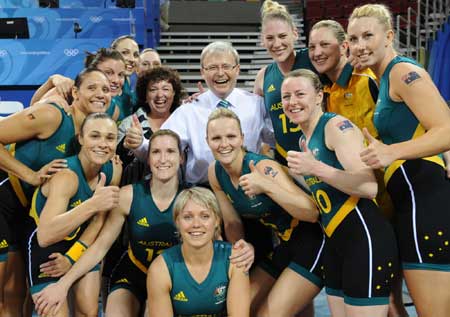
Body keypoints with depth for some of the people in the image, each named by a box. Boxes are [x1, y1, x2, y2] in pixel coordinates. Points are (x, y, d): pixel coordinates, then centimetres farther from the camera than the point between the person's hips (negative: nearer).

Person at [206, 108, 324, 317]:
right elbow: (232, 223, 6)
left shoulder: (263, 167, -25)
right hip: (284, 245, 7)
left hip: (312, 242, -7)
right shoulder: (215, 173, -4)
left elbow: (312, 213, -32)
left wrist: (267, 186, -43)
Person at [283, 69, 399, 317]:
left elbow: (370, 186, -22)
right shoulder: (304, 140, 15)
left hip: (365, 238, -9)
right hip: (334, 241, 9)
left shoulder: (337, 126, -10)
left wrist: (314, 168, -25)